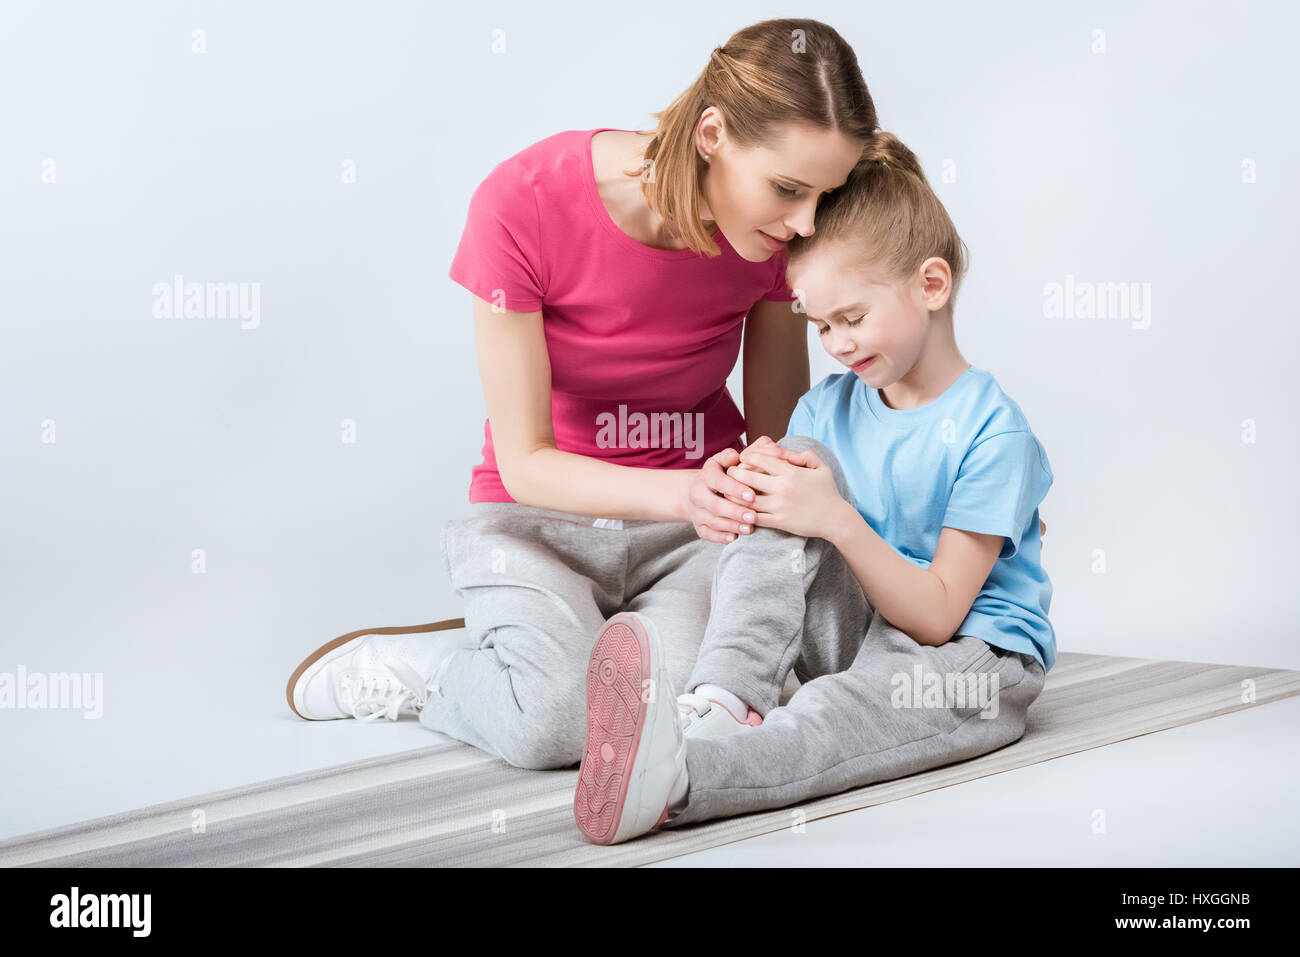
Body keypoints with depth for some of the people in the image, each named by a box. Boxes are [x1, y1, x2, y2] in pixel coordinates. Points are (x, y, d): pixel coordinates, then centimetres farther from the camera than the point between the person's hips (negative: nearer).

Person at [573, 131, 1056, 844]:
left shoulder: (992, 431, -13)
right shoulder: (826, 409, 7)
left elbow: (937, 616, -18)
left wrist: (837, 521, -29)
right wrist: (764, 487, -20)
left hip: (969, 659, -6)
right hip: (851, 633, 6)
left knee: (859, 699, -41)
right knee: (792, 479, -17)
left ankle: (678, 773, -63)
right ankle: (720, 702, -37)